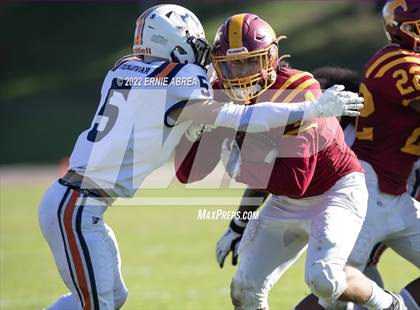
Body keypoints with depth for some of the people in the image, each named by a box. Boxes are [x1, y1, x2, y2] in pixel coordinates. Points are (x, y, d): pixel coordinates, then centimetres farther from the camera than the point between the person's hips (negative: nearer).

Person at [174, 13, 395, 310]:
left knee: (323, 278, -26)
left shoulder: (298, 94, -29)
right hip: (287, 203, 7)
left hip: (335, 191, -7)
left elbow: (295, 181, -33)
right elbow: (188, 172, -9)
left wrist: (239, 166, -30)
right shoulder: (223, 98, -9)